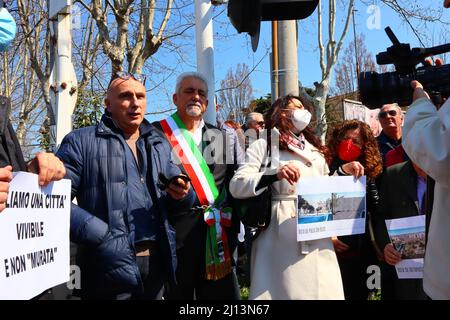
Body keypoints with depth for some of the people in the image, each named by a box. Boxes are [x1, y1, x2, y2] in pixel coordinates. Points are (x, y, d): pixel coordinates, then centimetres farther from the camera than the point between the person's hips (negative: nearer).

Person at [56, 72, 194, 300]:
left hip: (157, 261, 6)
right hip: (111, 265, -5)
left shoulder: (159, 145, 15)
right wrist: (102, 237, -20)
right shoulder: (81, 142, -2)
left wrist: (182, 193, -7)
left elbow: (179, 194, 17)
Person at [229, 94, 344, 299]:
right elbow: (236, 186, -11)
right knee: (285, 287, -3)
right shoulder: (264, 145, 2)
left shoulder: (315, 149, 21)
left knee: (322, 289, 5)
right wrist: (275, 174, -23)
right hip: (282, 234, -5)